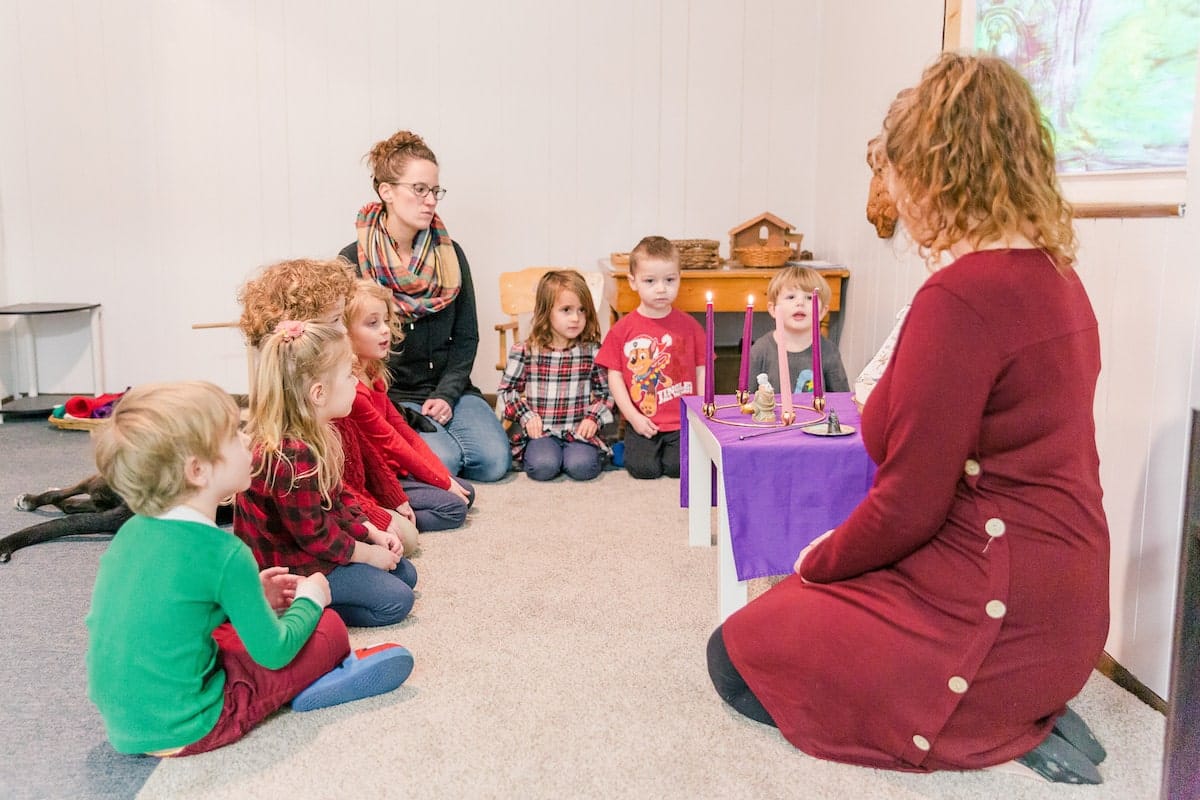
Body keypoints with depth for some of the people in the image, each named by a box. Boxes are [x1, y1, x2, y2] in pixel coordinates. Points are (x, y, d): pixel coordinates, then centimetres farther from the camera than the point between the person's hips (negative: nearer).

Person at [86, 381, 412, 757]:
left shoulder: (131, 533, -1)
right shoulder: (224, 554, -23)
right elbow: (273, 652, -15)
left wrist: (245, 598, 14)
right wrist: (309, 601, 3)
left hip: (121, 721, 8)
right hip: (185, 730, -8)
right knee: (330, 629, -2)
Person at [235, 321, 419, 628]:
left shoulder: (319, 435, 1)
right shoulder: (292, 456, -31)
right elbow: (313, 534, -23)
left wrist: (373, 533, 2)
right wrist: (367, 553, -12)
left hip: (320, 544, 10)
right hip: (293, 566, -10)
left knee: (405, 573, 13)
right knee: (395, 601, -12)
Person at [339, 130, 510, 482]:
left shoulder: (450, 255, 6)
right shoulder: (352, 262, -5)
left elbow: (466, 337, 7)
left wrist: (446, 394, -7)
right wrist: (391, 410, -14)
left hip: (446, 388, 4)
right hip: (387, 396, -3)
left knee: (495, 460, -17)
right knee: (441, 462, -26)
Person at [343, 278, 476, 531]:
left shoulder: (372, 377, 7)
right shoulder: (351, 390, -24)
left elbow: (402, 428, 8)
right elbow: (391, 443, -19)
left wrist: (444, 475, 2)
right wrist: (443, 481, -10)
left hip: (392, 468, 10)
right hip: (373, 482, -10)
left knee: (466, 492, 8)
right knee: (454, 507, -13)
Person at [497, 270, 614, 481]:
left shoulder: (592, 351, 2)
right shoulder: (525, 351, -2)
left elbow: (606, 392, 10)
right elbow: (506, 390, 8)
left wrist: (594, 417, -6)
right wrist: (526, 415, -5)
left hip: (579, 431, 0)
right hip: (540, 431, 0)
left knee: (581, 466, -26)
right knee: (543, 467, -27)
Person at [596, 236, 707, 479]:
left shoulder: (689, 326, 1)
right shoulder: (622, 329, -2)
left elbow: (701, 371, 3)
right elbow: (614, 375, -1)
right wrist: (633, 416, -8)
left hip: (683, 421, 1)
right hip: (642, 422, 0)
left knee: (679, 466, -14)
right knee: (643, 468, -13)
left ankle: (670, 446, 20)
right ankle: (629, 445, 20)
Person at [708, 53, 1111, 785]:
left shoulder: (961, 297, -24)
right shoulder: (1056, 274, 5)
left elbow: (909, 507, -22)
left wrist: (817, 563, -1)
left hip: (999, 612, -9)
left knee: (737, 658, 5)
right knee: (794, 614, 26)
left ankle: (1004, 727, -1)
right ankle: (1023, 706, 11)